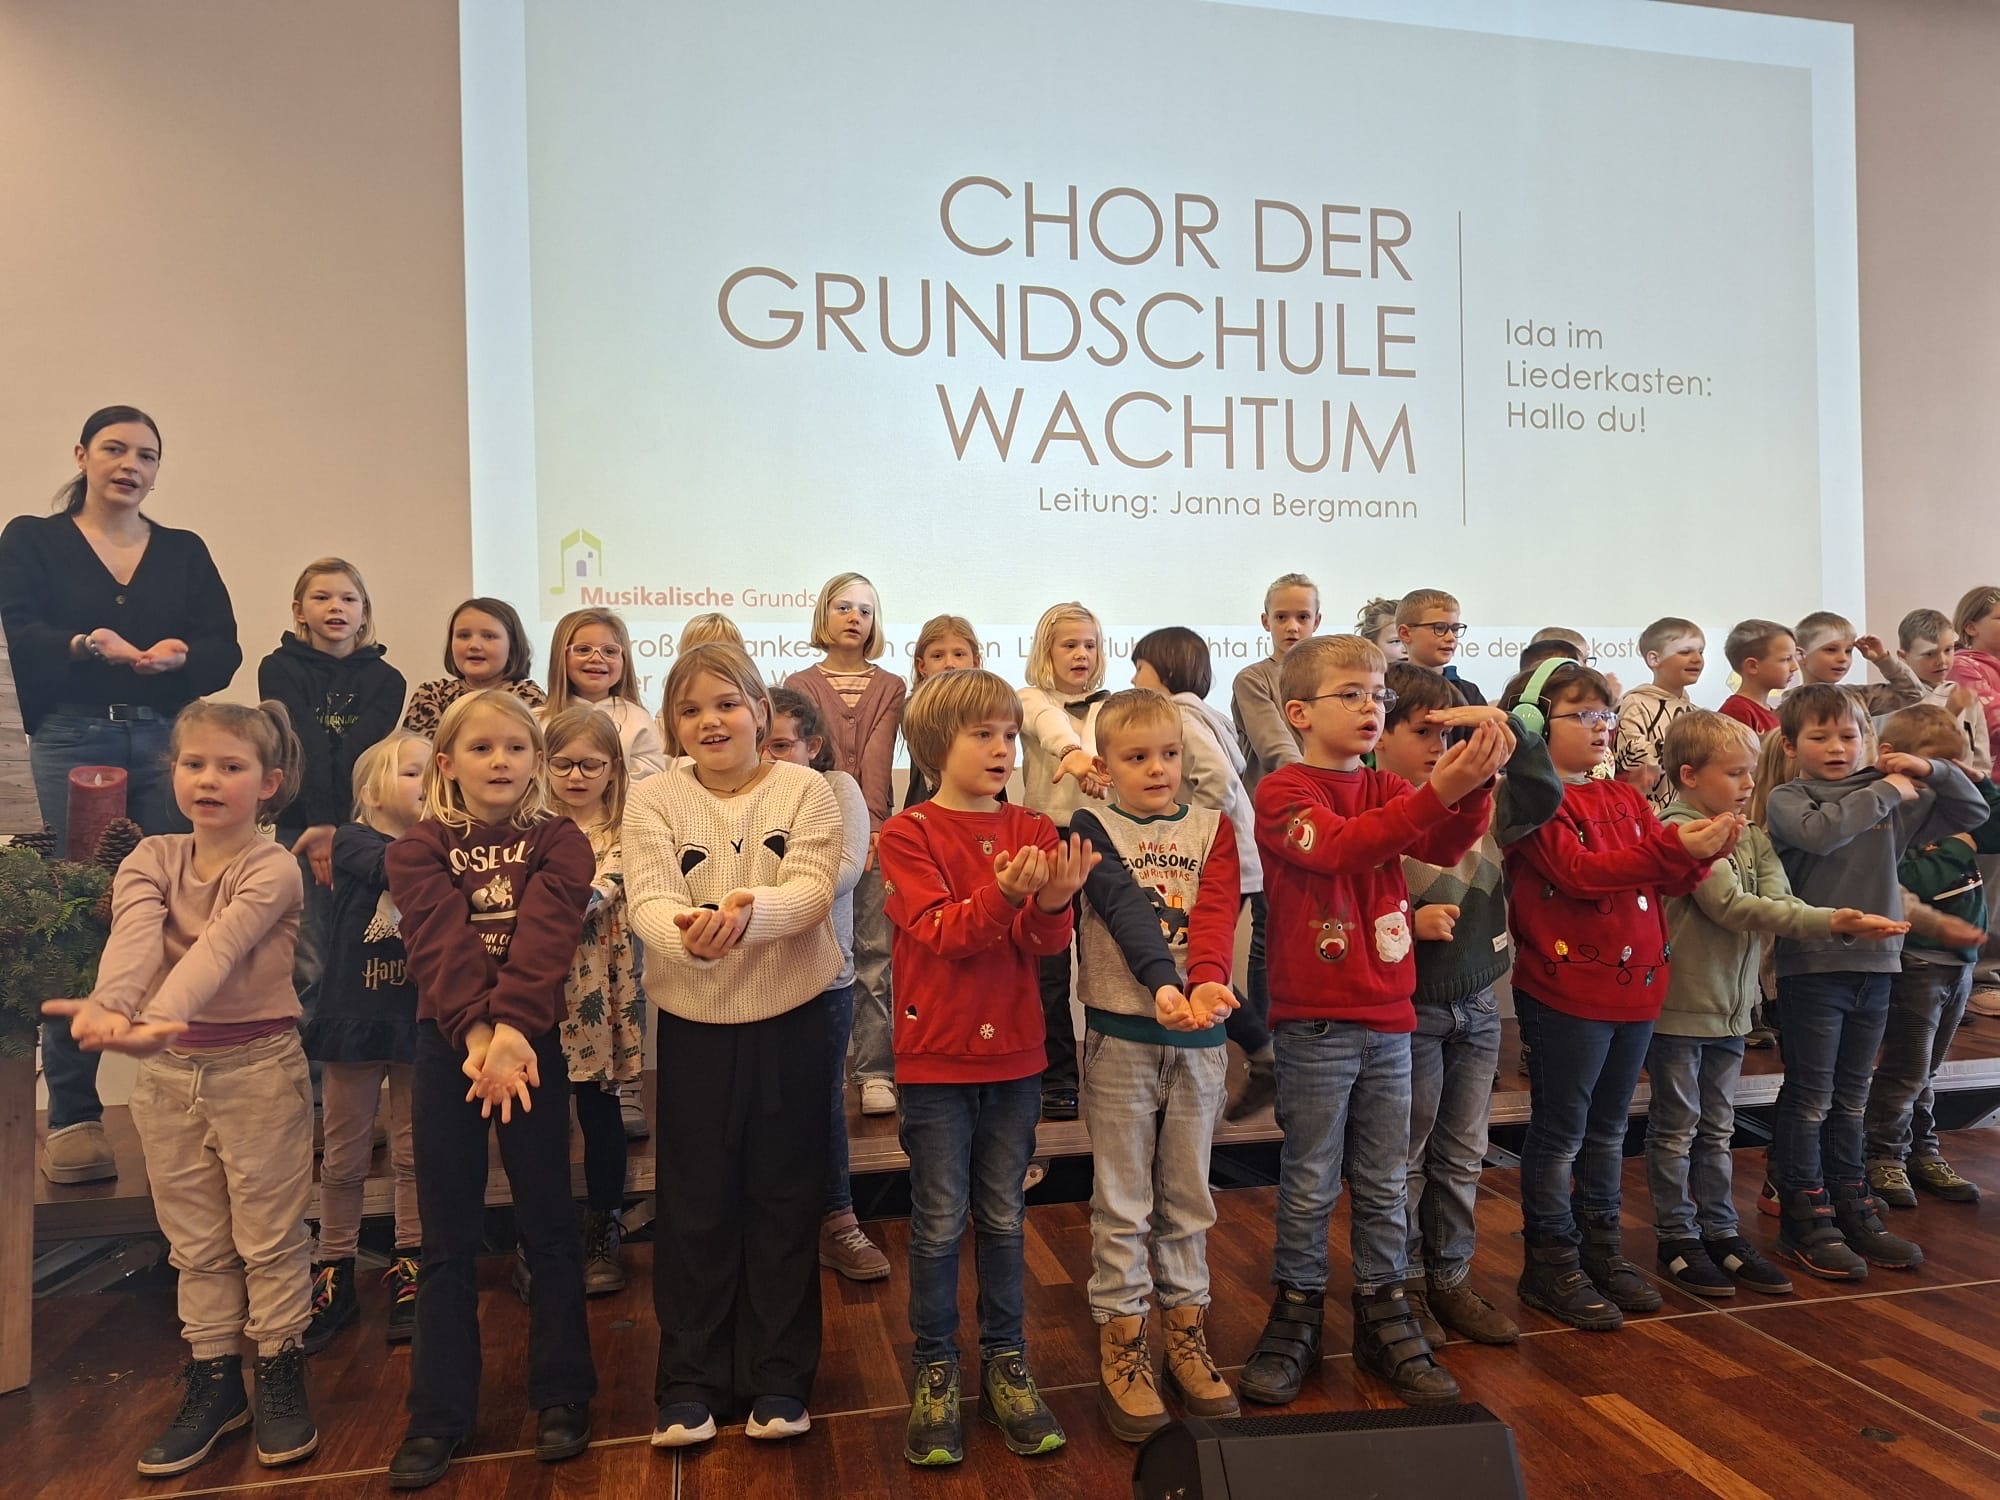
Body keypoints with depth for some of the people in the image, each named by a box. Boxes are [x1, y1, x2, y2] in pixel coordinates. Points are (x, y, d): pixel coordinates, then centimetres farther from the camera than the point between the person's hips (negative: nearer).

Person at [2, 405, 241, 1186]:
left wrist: (180, 654, -18)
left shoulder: (185, 551, 14)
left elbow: (225, 651, 3)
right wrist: (86, 644, -26)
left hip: (169, 745, 2)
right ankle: (73, 1114, 6)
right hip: (72, 743, -1)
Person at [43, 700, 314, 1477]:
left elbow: (218, 949, -30)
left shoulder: (273, 869, -13)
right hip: (167, 1070, 4)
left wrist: (158, 1016, -48)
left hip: (260, 1065, -4)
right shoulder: (151, 859, -2)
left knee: (269, 1235, 7)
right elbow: (134, 937, -23)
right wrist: (110, 1006, -43)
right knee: (196, 1243, 15)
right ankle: (213, 1380, 30)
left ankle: (281, 1374, 23)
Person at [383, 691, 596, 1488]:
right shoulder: (419, 849, 2)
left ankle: (561, 1395, 22)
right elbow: (440, 943, -13)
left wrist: (511, 1029, -28)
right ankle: (437, 1415, 21)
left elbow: (544, 939, -14)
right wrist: (478, 1034, -27)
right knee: (448, 1238, 9)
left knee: (549, 1222, 7)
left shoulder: (559, 842, 0)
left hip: (533, 1042, -1)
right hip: (446, 1046, 1)